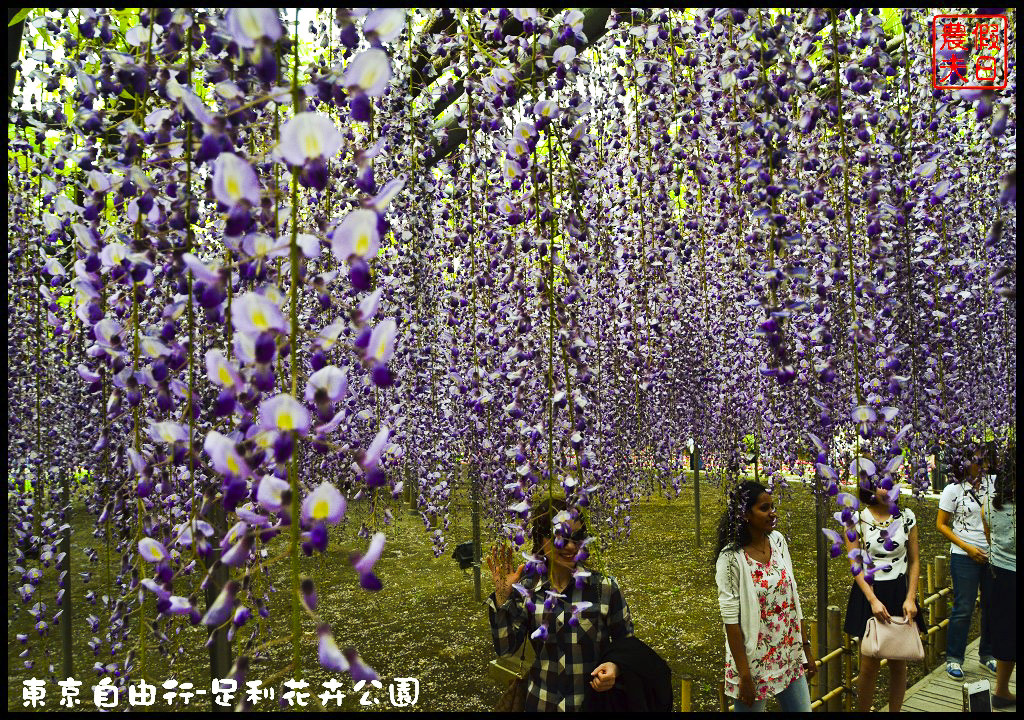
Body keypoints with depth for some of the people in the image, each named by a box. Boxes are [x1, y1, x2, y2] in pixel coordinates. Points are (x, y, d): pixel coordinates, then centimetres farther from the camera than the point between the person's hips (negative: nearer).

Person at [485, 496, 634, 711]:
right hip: (541, 702, 2)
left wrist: (615, 667, -21)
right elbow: (505, 649, -10)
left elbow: (625, 643, -1)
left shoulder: (605, 587, -12)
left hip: (595, 700, -1)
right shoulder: (526, 589, -7)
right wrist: (502, 596, -19)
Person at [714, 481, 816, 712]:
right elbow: (731, 620, -17)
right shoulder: (731, 557, -19)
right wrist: (744, 675, -16)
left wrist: (806, 647, 8)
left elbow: (793, 596, 7)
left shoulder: (778, 540, -1)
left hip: (790, 656, 6)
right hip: (755, 662, -5)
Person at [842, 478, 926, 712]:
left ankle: (895, 710, 25)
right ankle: (862, 710, 17)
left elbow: (914, 560, 5)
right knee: (870, 664, 1)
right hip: (869, 592, -2)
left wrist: (910, 598, -4)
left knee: (899, 663, 9)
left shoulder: (907, 516, 1)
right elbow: (855, 565, -7)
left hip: (900, 593, 3)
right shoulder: (857, 519, -7)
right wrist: (873, 600, -15)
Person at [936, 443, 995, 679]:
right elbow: (941, 524, -4)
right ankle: (953, 658, 12)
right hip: (964, 557, -4)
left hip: (991, 555, 4)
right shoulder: (953, 490, -6)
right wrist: (967, 547, -12)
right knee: (963, 609, -1)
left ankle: (987, 654, 27)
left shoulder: (990, 488, 4)